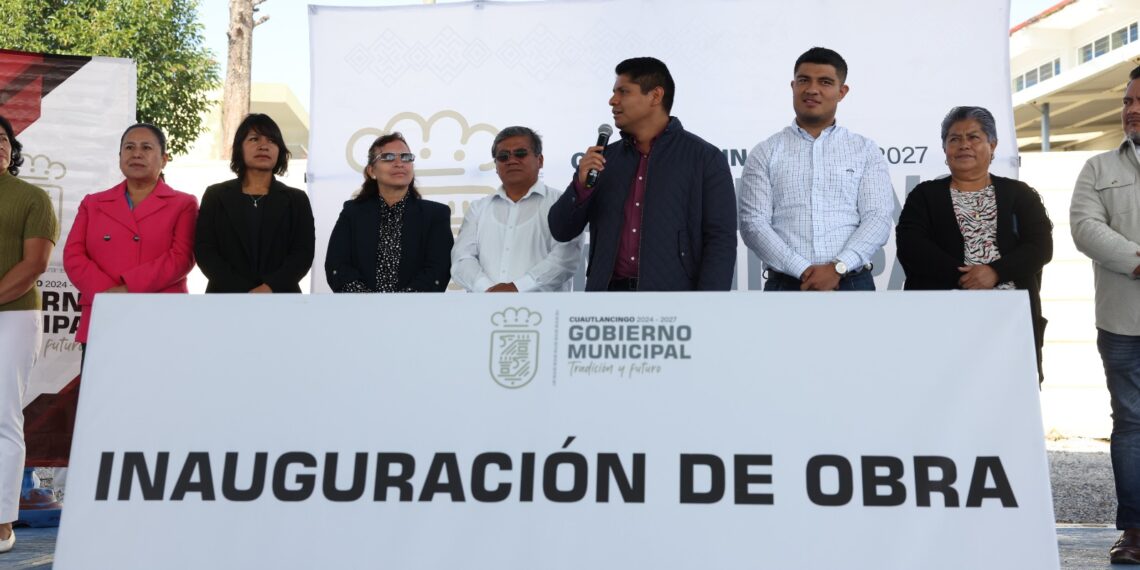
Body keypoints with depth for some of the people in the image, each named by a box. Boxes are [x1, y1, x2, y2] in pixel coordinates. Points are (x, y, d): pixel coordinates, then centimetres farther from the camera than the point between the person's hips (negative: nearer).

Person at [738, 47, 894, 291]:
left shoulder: (865, 150, 9)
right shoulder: (765, 153, 6)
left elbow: (878, 219, -1)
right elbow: (753, 223, -3)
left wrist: (837, 268, -15)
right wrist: (804, 271, -13)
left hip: (852, 284, 1)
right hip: (785, 285, 0)